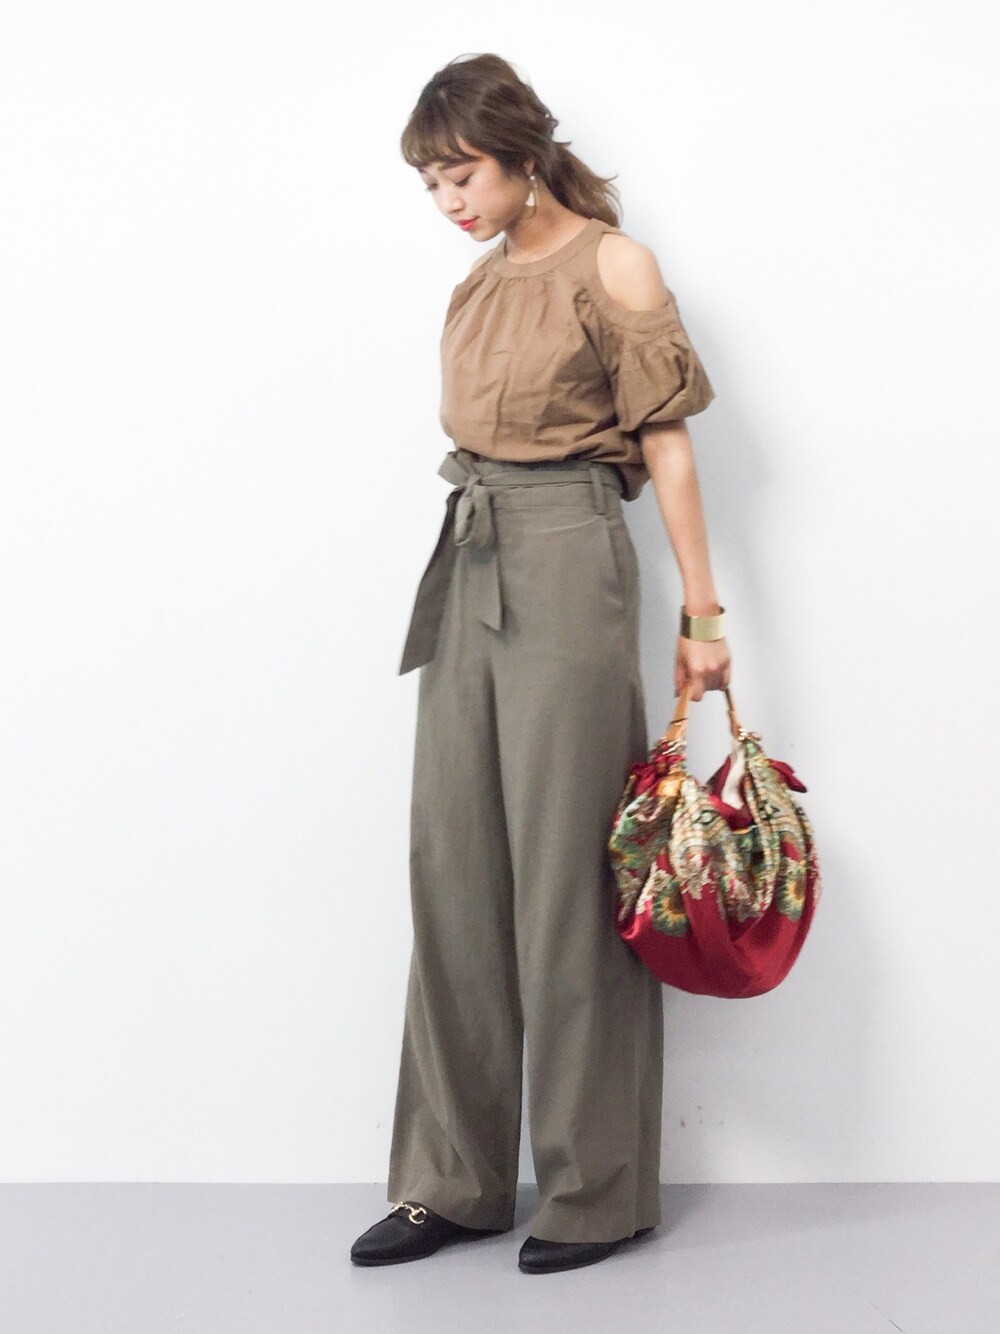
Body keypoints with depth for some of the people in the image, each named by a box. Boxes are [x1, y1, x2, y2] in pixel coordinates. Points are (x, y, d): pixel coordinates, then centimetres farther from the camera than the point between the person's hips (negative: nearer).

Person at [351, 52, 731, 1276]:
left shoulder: (612, 265, -2)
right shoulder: (479, 282, 17)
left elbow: (667, 443, -4)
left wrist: (700, 613, -6)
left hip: (567, 567, -7)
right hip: (467, 571, 7)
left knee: (567, 874, -3)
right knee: (453, 871, 6)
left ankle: (595, 1190, 10)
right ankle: (451, 1178, 16)